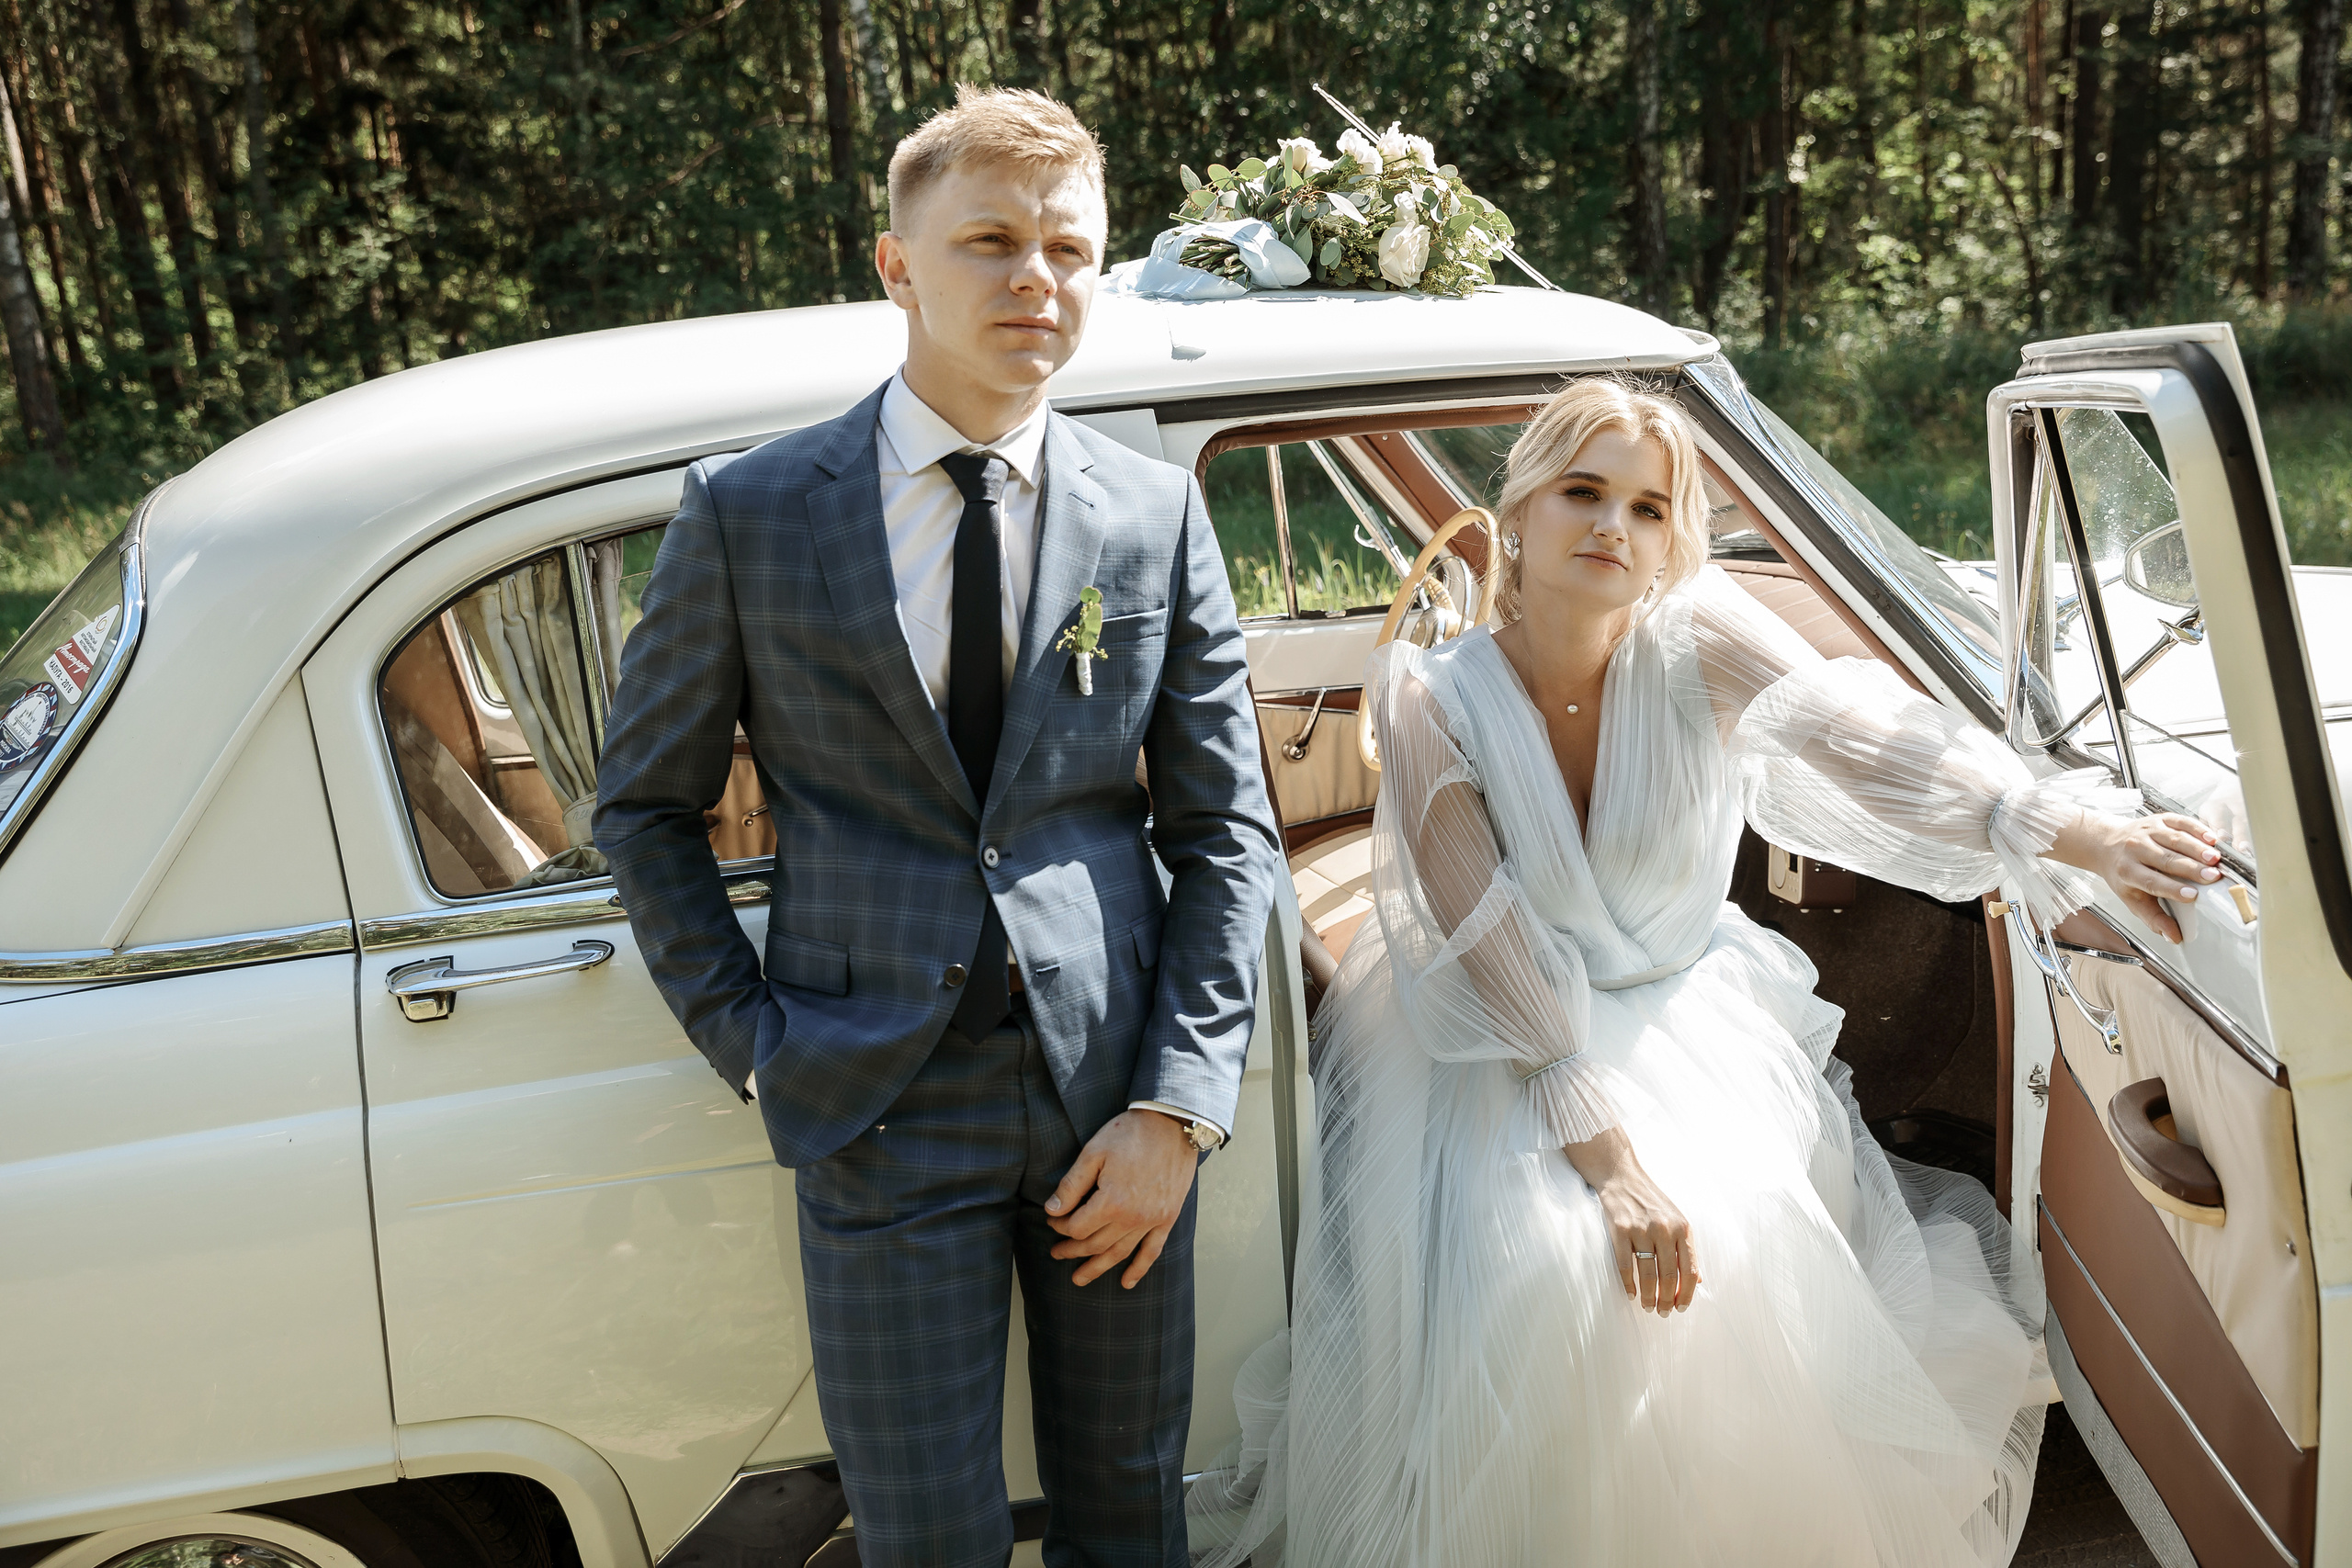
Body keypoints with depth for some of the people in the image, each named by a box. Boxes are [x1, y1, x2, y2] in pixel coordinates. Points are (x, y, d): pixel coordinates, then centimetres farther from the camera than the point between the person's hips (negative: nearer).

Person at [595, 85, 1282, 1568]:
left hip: (1114, 1091, 2)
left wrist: (1178, 1109, -6)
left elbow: (1226, 831, 1)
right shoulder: (749, 513, -2)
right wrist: (745, 1037, -2)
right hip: (883, 1110, -1)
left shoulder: (1158, 514, 1)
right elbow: (645, 804, 6)